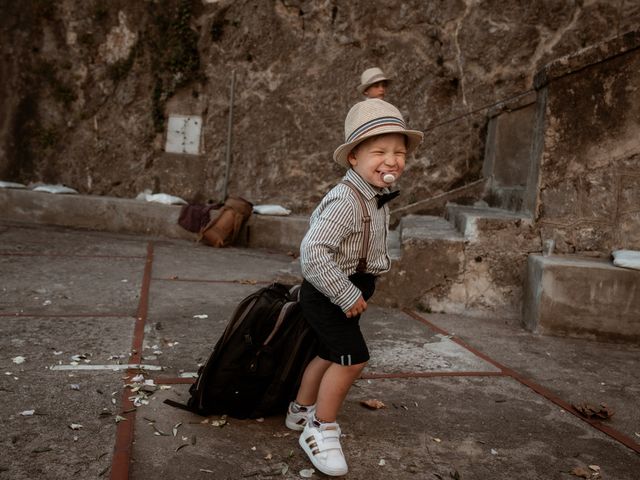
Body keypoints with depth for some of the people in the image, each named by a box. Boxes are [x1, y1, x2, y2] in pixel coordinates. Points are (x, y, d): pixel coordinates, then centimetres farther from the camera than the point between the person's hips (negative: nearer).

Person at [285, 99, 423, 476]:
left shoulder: (376, 198, 5)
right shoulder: (347, 201, -28)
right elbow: (313, 250, -35)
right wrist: (347, 295, -30)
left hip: (345, 292, 10)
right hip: (328, 294, -10)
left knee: (331, 355, 20)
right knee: (353, 358, -8)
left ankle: (302, 411, 41)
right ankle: (321, 431, 11)